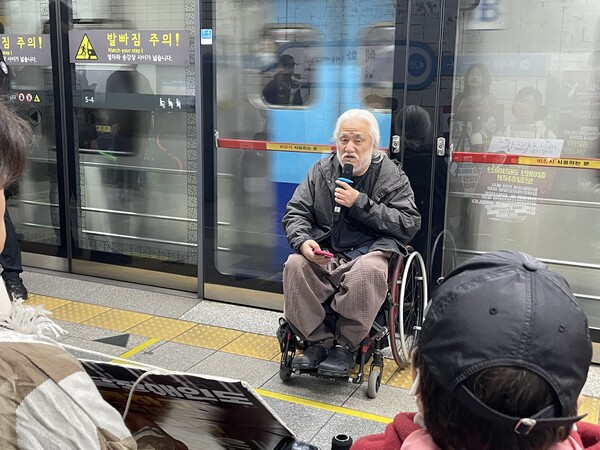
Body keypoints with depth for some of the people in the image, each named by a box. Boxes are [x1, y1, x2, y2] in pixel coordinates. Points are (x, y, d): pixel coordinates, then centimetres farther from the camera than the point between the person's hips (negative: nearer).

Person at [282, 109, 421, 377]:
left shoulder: (392, 176, 3)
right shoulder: (322, 171, 12)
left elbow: (409, 224, -8)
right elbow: (295, 212, 11)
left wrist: (361, 204, -14)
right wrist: (302, 241, -13)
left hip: (370, 251, -3)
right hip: (325, 253, 3)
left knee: (368, 270, -37)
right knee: (294, 265, -27)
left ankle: (346, 346, -19)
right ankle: (318, 342, -14)